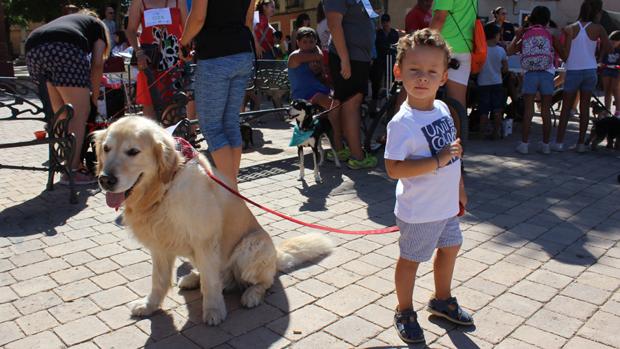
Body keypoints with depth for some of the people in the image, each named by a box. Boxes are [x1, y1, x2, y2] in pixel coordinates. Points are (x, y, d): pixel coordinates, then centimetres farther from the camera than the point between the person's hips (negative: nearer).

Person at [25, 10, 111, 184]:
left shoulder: (66, 20, 42)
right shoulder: (98, 25, 28)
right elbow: (97, 64, 11)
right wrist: (94, 96, 21)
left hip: (33, 50, 6)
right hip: (64, 49, -6)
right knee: (79, 115, 1)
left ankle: (72, 162, 24)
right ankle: (72, 171, 1)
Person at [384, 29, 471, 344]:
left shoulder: (443, 109, 0)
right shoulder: (402, 123, -24)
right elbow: (394, 169, -29)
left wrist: (459, 188, 18)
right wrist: (438, 160, -30)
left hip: (446, 203, 8)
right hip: (419, 210, -8)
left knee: (450, 248, 23)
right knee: (411, 258, 10)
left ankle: (442, 300, 47)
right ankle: (404, 312, 32)